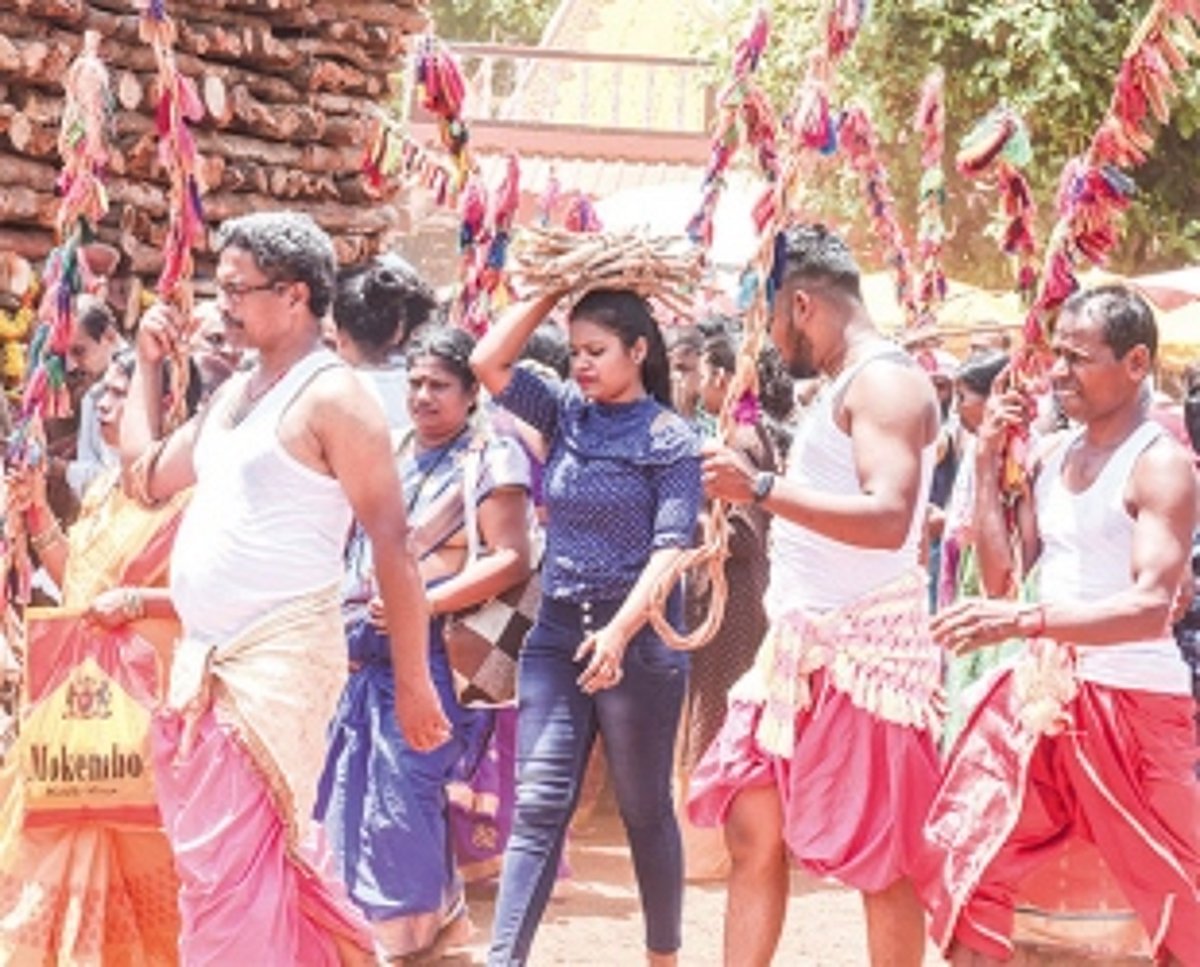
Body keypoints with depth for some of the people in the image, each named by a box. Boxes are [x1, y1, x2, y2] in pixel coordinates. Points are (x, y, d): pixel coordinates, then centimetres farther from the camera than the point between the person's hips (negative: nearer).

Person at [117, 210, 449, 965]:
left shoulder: (331, 395, -10)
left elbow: (393, 543, -12)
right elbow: (144, 476, 26)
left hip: (281, 657, -9)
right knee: (258, 860, 13)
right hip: (205, 659, 9)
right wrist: (149, 362, 20)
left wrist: (413, 684, -14)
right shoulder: (235, 394, 16)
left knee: (232, 871, -9)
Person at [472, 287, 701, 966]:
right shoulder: (567, 414, 9)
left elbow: (671, 547, -13)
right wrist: (549, 292, 1)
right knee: (539, 807, -4)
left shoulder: (671, 441, -5)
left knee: (645, 809, 7)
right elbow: (489, 363, 2)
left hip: (638, 638, -4)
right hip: (557, 631, 4)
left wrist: (619, 632, -24)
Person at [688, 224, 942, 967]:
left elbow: (889, 517, -27)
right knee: (752, 829, 8)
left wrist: (762, 487, -30)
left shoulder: (885, 381, -13)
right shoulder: (846, 386, 18)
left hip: (863, 647, -10)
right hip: (805, 643, 10)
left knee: (880, 861, -4)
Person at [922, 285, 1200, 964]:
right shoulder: (1051, 457, 10)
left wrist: (1026, 620, -33)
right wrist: (988, 461, 4)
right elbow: (1002, 576, 10)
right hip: (1040, 692, 7)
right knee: (964, 860, 4)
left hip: (1131, 699, -7)